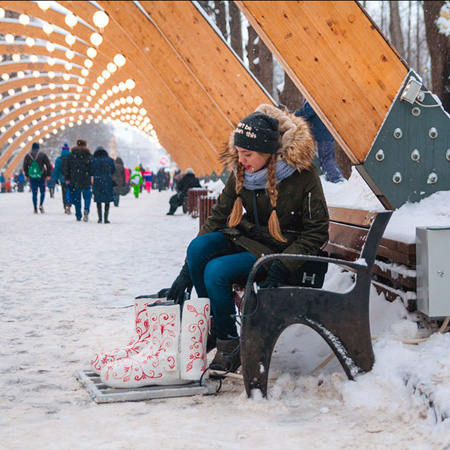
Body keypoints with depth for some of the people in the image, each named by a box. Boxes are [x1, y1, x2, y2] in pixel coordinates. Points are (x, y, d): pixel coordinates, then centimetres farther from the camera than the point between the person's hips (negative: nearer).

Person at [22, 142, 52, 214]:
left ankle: (35, 209, 2)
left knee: (34, 193, 6)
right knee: (42, 191, 9)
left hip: (32, 177, 2)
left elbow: (25, 166, 10)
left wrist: (26, 175, 22)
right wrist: (48, 175, 1)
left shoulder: (28, 156, 6)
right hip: (41, 176, -2)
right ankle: (41, 205, -13)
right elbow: (48, 165, -4)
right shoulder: (42, 154, 0)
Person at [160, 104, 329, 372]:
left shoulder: (303, 174, -20)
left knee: (217, 271, -26)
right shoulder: (241, 172, -4)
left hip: (282, 250, -6)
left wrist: (280, 270, -27)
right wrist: (186, 273, -7)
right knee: (198, 247, -22)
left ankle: (229, 345, -8)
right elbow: (218, 218, -1)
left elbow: (316, 232, -15)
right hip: (248, 238, 6)